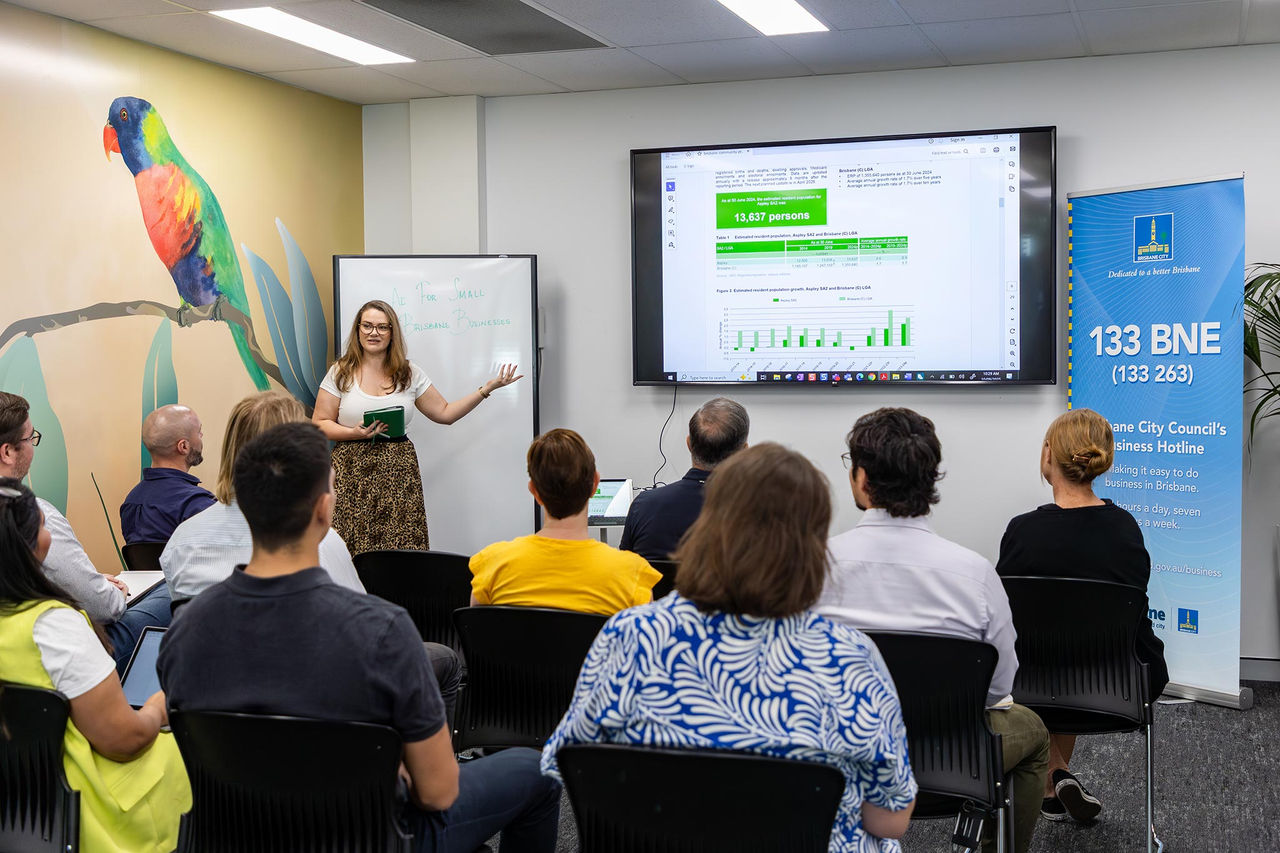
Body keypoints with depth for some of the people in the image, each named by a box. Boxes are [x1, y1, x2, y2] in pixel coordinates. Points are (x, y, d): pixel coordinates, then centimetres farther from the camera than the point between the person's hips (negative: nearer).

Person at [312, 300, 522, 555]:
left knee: (403, 548, -9)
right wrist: (355, 433, -13)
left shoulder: (409, 374, 12)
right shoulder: (341, 373, 6)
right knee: (354, 554, -11)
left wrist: (486, 389, 9)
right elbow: (319, 424, 4)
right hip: (353, 475, -1)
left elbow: (444, 413, 14)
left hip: (399, 473, 2)